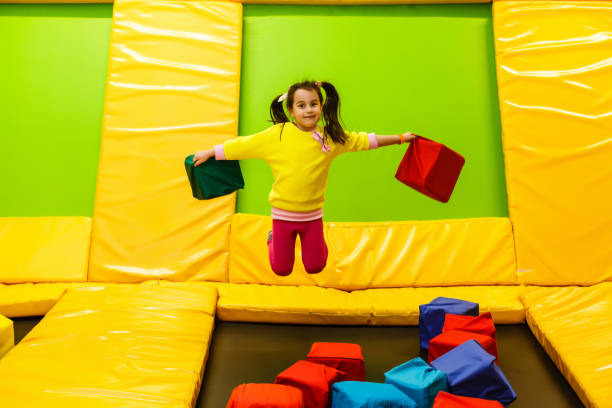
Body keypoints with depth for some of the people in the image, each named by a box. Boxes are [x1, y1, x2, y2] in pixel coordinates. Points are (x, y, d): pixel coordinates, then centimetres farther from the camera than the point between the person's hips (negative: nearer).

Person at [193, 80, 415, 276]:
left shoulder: (331, 137, -5)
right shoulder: (278, 134, -12)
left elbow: (364, 140, 6)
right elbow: (241, 145, -4)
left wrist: (400, 138, 12)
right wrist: (209, 153, 1)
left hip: (313, 214, 2)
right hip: (283, 214, -1)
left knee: (314, 267, 11)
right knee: (281, 270, 11)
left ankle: (315, 242, 45)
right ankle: (273, 239, 42)